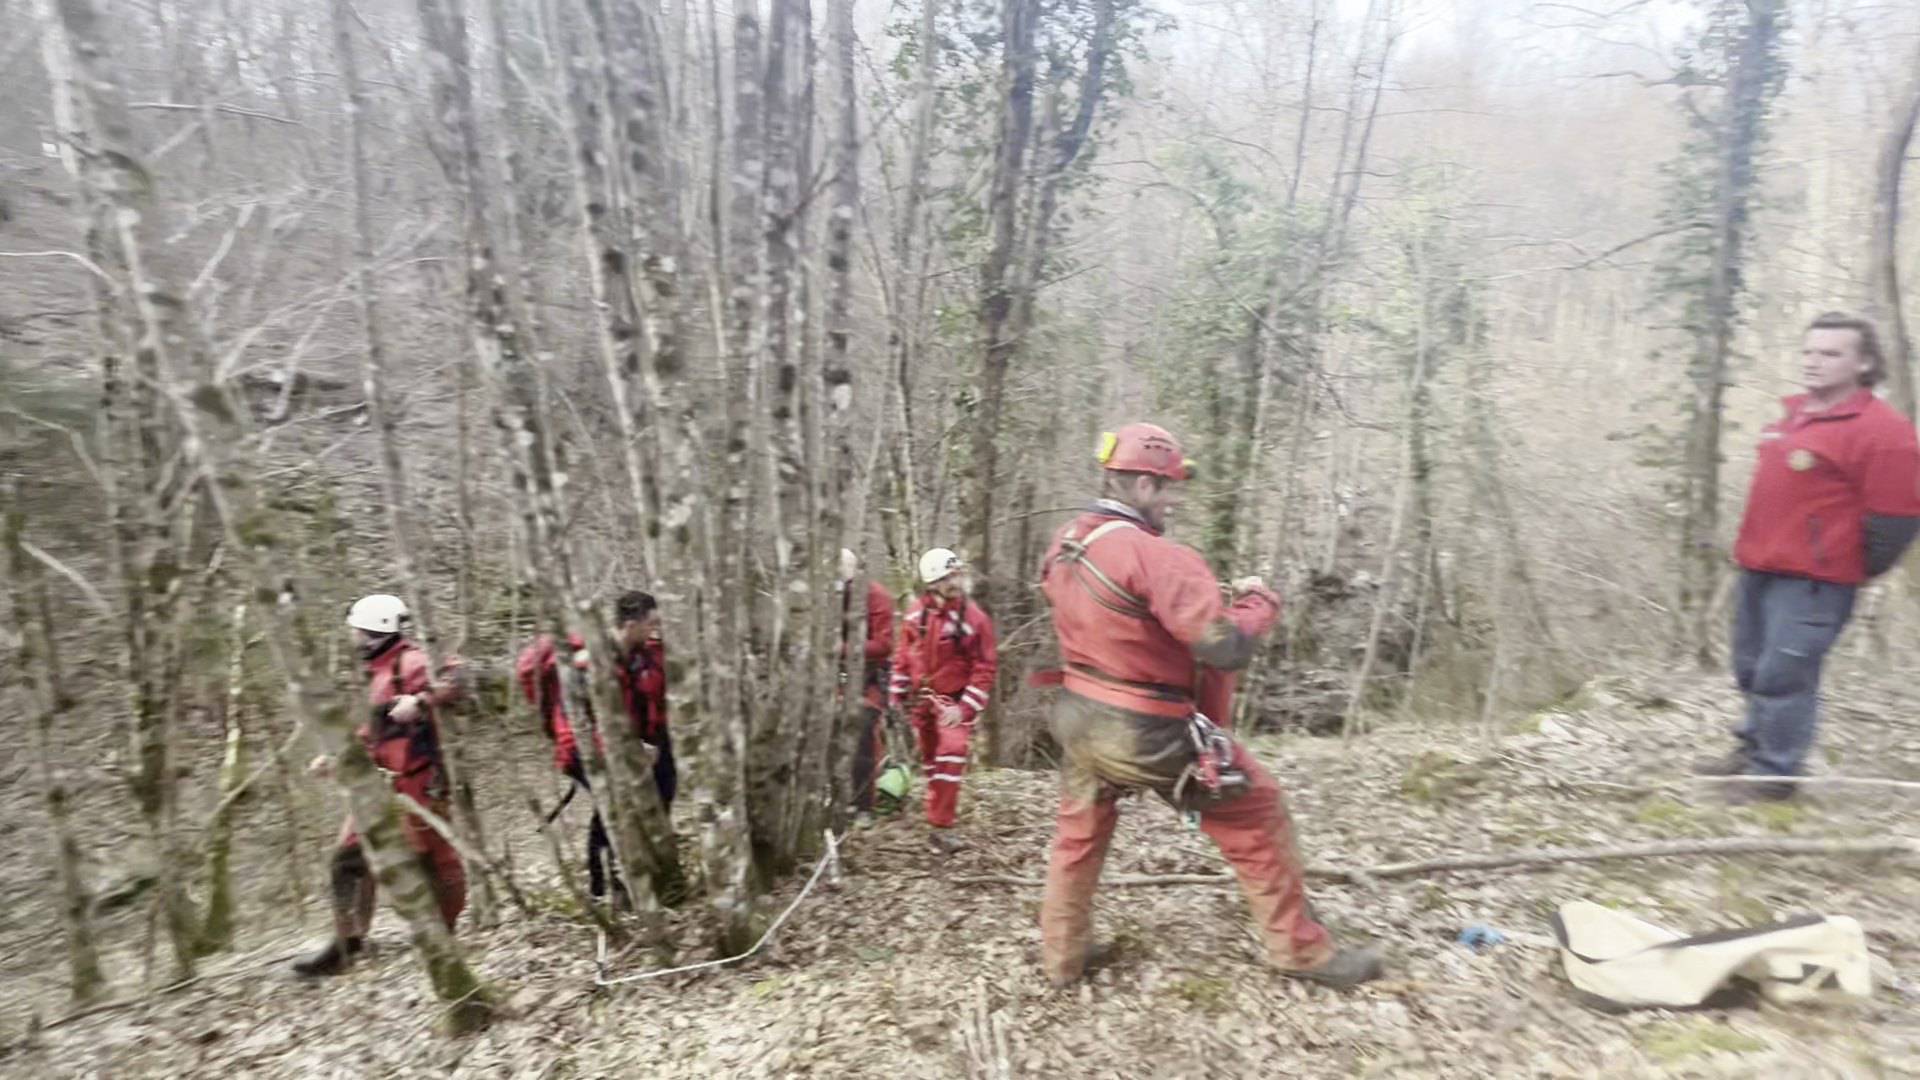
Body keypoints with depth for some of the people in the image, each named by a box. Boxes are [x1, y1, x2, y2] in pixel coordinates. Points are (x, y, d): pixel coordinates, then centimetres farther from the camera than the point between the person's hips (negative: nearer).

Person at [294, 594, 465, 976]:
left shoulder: (409, 662, -11)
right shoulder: (377, 673, 19)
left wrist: (419, 701, -38)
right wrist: (335, 758, 22)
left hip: (416, 781, -10)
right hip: (381, 782, 10)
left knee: (435, 856, 0)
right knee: (349, 858, 8)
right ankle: (346, 944, 17)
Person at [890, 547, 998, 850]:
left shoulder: (974, 618, -17)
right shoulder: (916, 611, -6)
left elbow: (985, 668, -14)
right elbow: (904, 654, 5)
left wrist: (965, 708, -19)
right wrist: (896, 694, 7)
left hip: (954, 700, -4)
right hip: (920, 697, 4)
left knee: (950, 759, -15)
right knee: (929, 758, 16)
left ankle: (941, 827, -9)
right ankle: (938, 810, 35)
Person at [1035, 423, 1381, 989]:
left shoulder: (1063, 544, 1)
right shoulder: (1156, 556, -25)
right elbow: (1227, 648, -26)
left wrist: (1213, 596, 11)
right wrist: (1259, 601, -6)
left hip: (1078, 717, 7)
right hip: (1147, 733, -7)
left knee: (1079, 832, 23)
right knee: (1255, 813, 12)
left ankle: (1062, 955, 34)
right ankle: (1301, 949, 25)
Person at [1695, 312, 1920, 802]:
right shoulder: (1795, 414, 12)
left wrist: (1852, 572, -4)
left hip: (1811, 581, -8)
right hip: (1759, 568, 8)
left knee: (1783, 675, -6)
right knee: (1752, 670, 18)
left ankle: (1774, 774, 6)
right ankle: (1754, 748, 33)